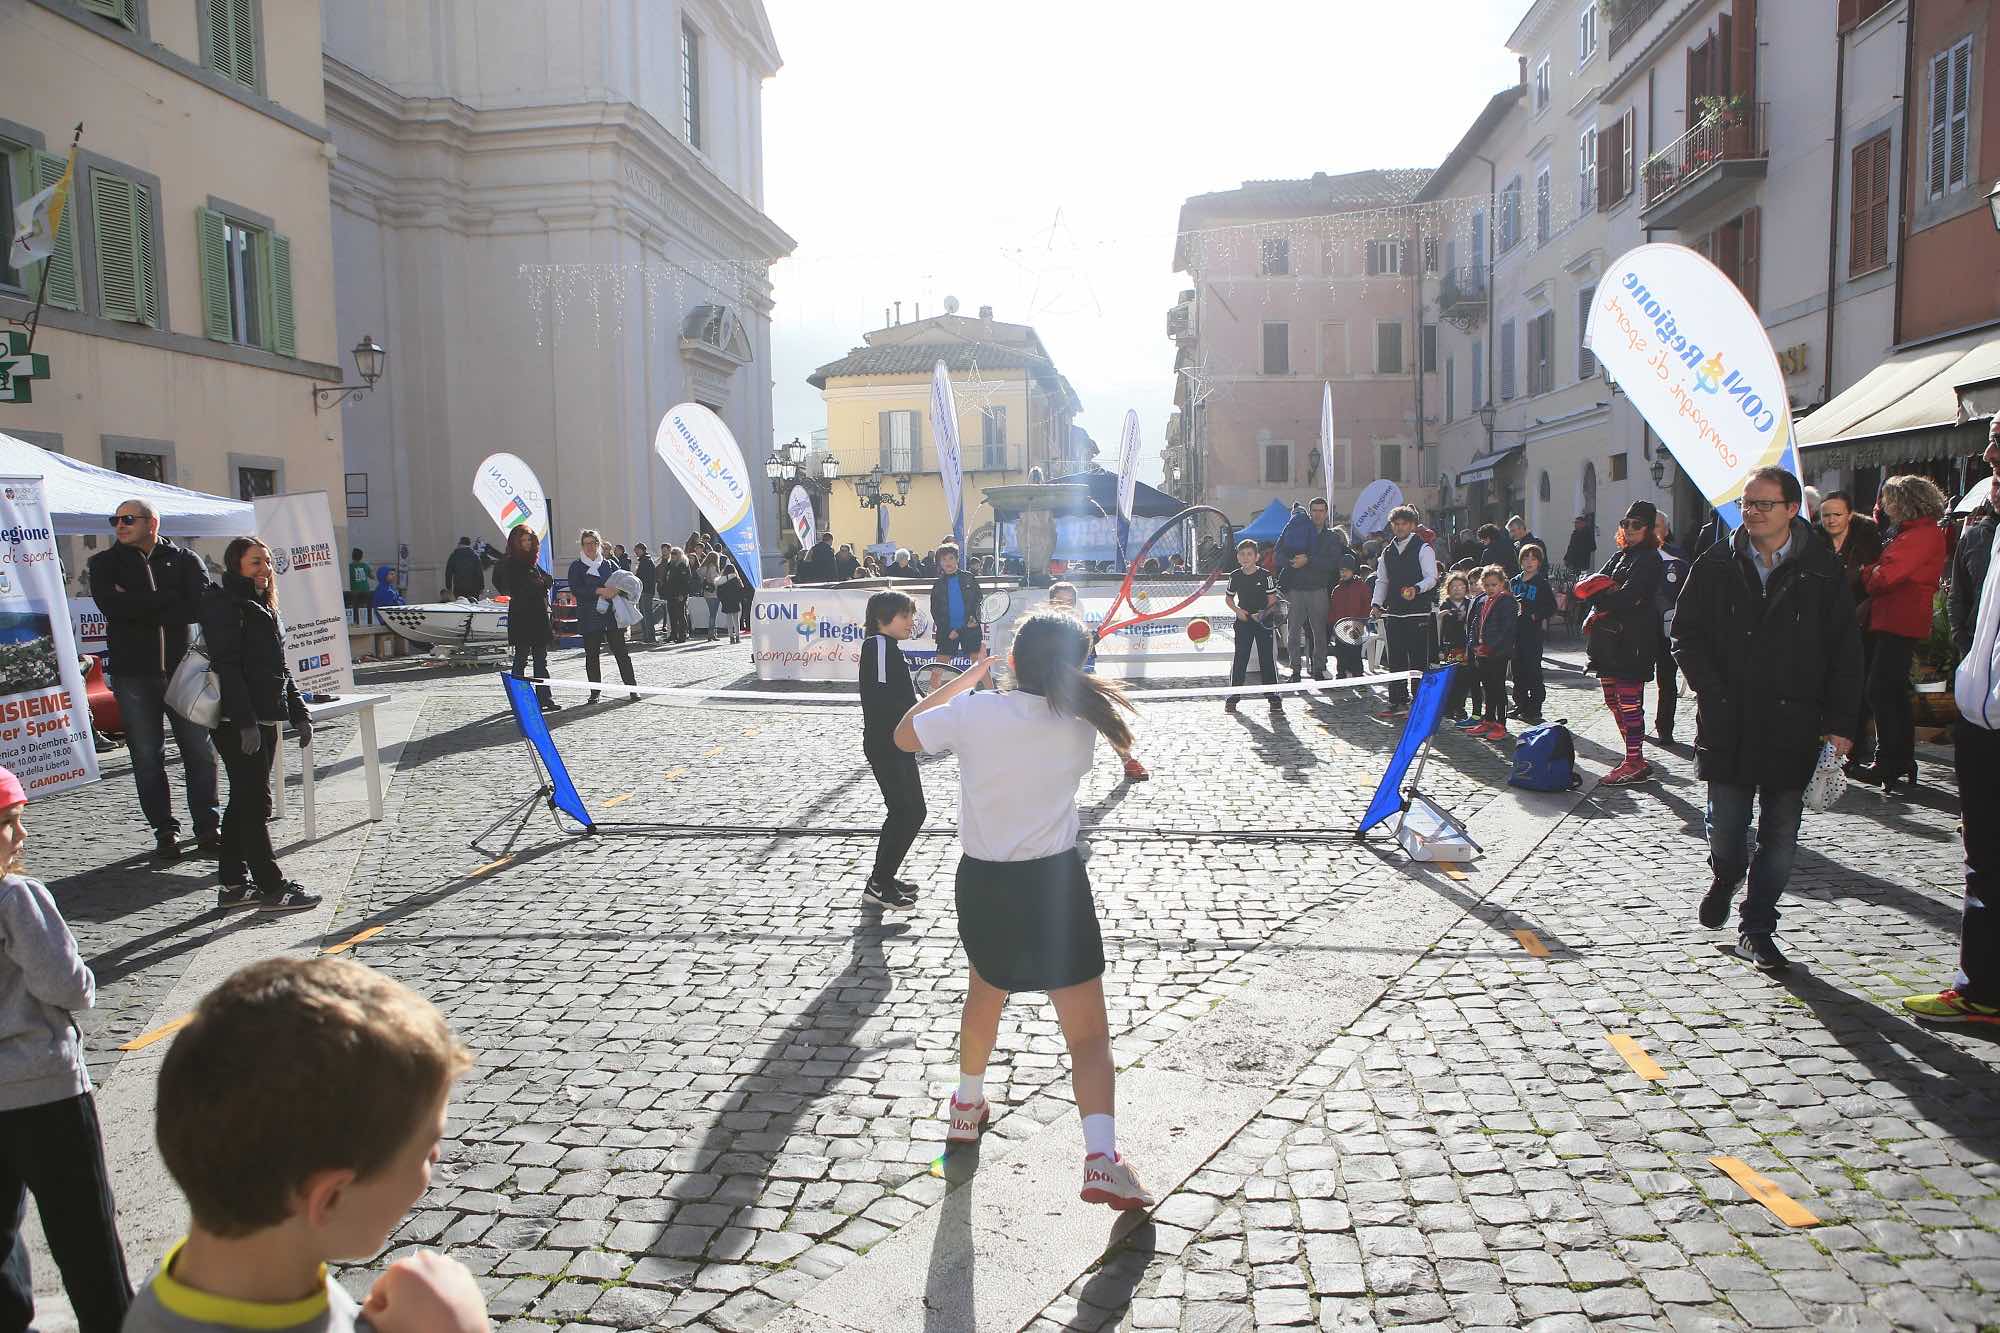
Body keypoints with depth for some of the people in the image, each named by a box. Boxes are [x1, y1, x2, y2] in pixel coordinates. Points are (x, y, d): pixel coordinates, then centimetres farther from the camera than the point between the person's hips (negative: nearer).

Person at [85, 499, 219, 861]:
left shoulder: (184, 560, 6)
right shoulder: (105, 564, 8)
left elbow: (201, 607, -11)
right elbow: (111, 605, -12)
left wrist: (139, 608, -10)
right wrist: (168, 599, -11)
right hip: (133, 674, 1)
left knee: (200, 752, 2)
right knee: (147, 757, 4)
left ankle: (208, 828, 11)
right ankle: (164, 832, 13)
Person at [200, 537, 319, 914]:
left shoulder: (263, 607, 18)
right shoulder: (224, 604, -10)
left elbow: (280, 668, 22)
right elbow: (227, 666, -18)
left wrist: (299, 714, 18)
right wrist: (245, 722, -23)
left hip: (263, 719, 9)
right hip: (238, 723, -9)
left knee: (244, 801, 13)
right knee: (255, 802, -6)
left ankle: (234, 885, 19)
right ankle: (272, 887, -1)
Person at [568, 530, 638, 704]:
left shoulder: (609, 564, 12)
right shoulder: (576, 566, 5)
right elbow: (575, 590, -8)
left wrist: (615, 590, -12)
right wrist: (599, 591, -18)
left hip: (612, 615, 1)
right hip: (589, 618, -1)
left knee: (621, 652, -2)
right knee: (592, 655, 2)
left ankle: (632, 688, 3)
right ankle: (594, 693, 9)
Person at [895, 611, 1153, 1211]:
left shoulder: (972, 712, -11)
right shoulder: (1081, 723, -8)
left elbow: (903, 734, 7)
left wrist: (969, 676, 11)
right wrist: (1063, 675, 15)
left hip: (982, 882, 2)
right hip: (1054, 883, -2)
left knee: (984, 993, 30)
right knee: (1089, 1033, 4)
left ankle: (968, 1106, 46)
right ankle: (1101, 1160, -8)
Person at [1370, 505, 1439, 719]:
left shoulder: (1423, 549, -2)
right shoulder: (1387, 552, 15)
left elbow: (1431, 578, -9)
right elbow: (1382, 580, 17)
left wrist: (1416, 589, -28)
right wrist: (1377, 603, 3)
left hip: (1418, 613, -5)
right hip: (1393, 612, 6)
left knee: (1418, 660, -3)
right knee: (1395, 660, 7)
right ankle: (1398, 703, 14)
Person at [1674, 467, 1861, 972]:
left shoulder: (1822, 571, 1)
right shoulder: (1715, 565, 3)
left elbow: (1845, 652, 2)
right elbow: (1686, 633, 4)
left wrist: (1839, 722, -4)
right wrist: (1713, 692, -8)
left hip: (1793, 726, 0)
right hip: (1727, 723, 0)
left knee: (1780, 836, 6)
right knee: (1726, 825, 2)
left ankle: (1757, 929, 21)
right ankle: (1725, 876, 36)